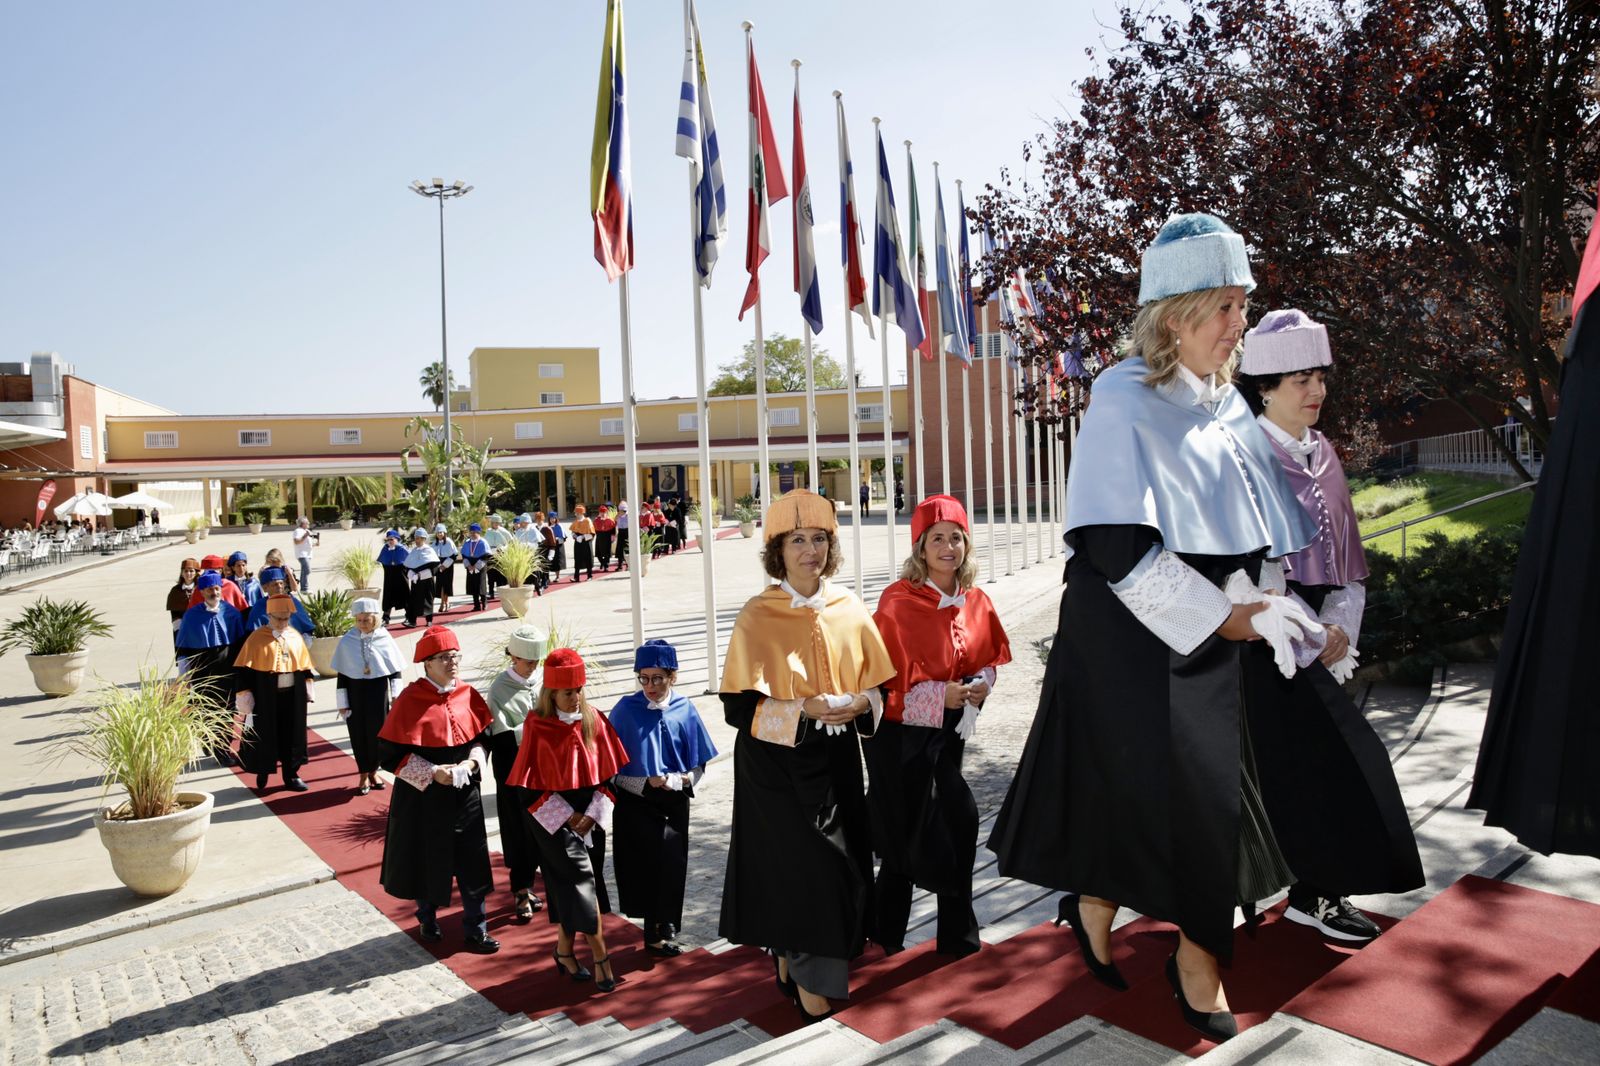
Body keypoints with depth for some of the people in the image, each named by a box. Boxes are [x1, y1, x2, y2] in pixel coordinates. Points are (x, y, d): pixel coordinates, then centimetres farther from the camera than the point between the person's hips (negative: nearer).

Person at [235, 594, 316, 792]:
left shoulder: (295, 636, 6)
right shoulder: (257, 638, -7)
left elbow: (305, 666, 14)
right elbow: (243, 669, -7)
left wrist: (308, 689, 12)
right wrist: (244, 694, -11)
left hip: (293, 696, 4)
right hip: (265, 697, -3)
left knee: (292, 735, 10)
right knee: (266, 736, 6)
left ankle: (291, 774, 21)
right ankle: (263, 773, 25)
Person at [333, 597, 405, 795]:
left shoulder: (385, 639, -6)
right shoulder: (346, 641, -5)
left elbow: (395, 670, 1)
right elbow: (342, 675, 0)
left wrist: (396, 695, -2)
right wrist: (342, 703, 0)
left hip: (379, 692, 0)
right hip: (355, 692, 0)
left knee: (378, 733, 8)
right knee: (359, 734, 8)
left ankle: (373, 771, 28)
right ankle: (363, 774, 23)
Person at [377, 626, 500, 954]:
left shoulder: (468, 695, -2)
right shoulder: (410, 700, -15)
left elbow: (482, 737, 8)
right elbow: (390, 754, -13)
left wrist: (473, 761, -11)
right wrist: (432, 772, -20)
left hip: (464, 794, 3)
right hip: (423, 796, -3)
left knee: (473, 864, 6)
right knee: (427, 861, 14)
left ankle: (475, 930, 22)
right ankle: (427, 919, 40)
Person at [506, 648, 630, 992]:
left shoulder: (594, 721, -2)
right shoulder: (537, 726, -12)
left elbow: (607, 773, 2)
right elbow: (531, 783, -9)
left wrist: (592, 814, -8)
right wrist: (567, 817, -11)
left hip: (590, 817, 4)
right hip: (554, 818, -4)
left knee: (569, 886, 12)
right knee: (581, 880, -9)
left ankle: (565, 952, 27)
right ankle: (599, 955, -1)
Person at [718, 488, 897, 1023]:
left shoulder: (849, 608, 3)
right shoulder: (758, 616, -9)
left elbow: (876, 684, 10)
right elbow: (739, 706, -11)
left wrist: (860, 704, -11)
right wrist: (803, 710, -22)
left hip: (836, 759, 5)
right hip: (778, 763, -4)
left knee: (842, 871, 8)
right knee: (810, 869, -6)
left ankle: (790, 964, 30)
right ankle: (813, 994, 11)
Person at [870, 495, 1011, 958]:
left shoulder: (976, 602, 4)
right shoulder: (898, 602, -14)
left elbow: (990, 658, 15)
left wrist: (981, 684, -6)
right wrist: (940, 695, -20)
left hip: (949, 732, 5)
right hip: (902, 733, -5)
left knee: (959, 821, 7)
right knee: (908, 832, 1)